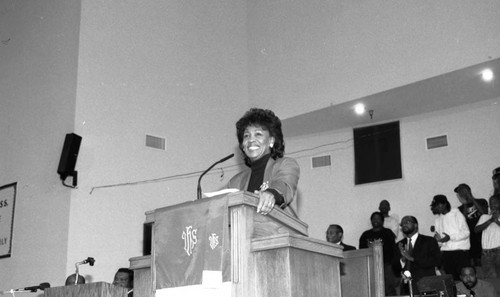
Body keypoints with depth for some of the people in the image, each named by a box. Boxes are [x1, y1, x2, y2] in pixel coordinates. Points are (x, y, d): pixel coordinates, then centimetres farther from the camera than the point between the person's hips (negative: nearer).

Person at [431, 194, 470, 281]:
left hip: (460, 251, -5)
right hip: (445, 253, 5)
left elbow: (466, 232, -8)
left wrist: (450, 237, -20)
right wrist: (437, 239, -2)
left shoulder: (456, 214, 0)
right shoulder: (438, 220, 17)